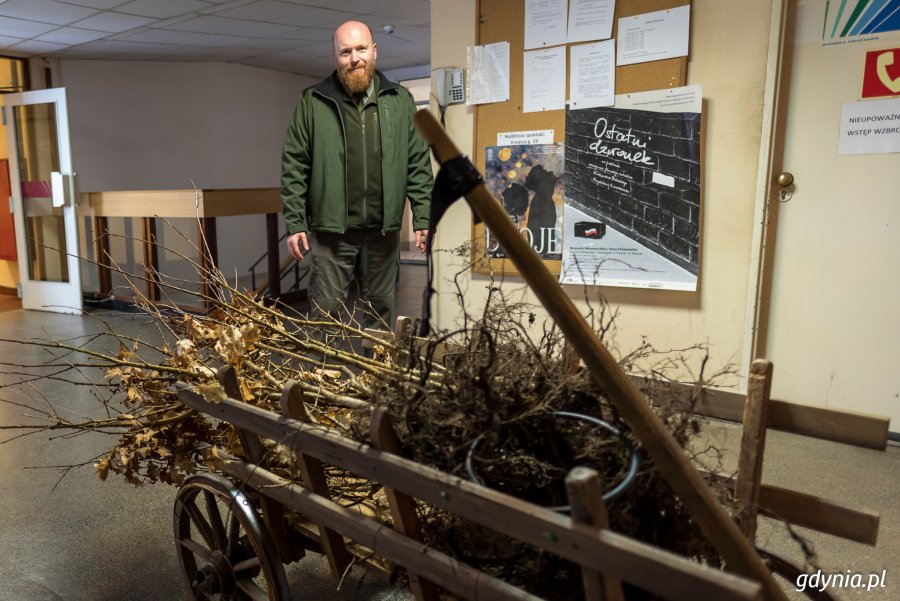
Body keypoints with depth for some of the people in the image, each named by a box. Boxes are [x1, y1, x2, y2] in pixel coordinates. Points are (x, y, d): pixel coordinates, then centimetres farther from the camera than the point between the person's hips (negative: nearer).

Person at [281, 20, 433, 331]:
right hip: (331, 228, -2)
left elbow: (419, 165, 6)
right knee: (326, 312, 3)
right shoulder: (312, 102, 3)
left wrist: (423, 218, -1)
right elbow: (294, 167, 1)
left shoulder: (400, 101, 7)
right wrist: (295, 223, -5)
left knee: (380, 311, 12)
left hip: (384, 229, 2)